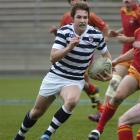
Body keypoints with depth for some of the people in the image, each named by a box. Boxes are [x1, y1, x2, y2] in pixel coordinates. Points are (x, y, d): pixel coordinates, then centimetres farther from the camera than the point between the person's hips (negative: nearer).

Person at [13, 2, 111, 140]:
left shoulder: (96, 35, -12)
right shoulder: (64, 31, -16)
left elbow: (106, 55, 7)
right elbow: (53, 57, -23)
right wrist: (69, 47, -39)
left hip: (75, 81, 0)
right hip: (55, 76, 0)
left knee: (71, 100, -35)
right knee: (37, 112, 12)